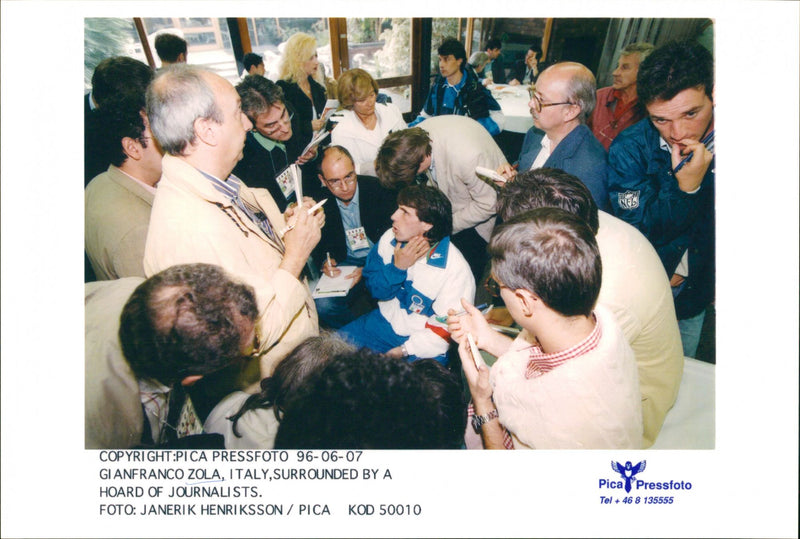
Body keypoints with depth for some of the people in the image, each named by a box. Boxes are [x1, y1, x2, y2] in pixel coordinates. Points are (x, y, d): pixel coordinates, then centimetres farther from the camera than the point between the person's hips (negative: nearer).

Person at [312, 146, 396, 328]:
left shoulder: (380, 189, -11)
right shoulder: (320, 202, -3)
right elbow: (319, 242, 14)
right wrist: (326, 260, -9)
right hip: (346, 263, 2)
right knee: (323, 306, -22)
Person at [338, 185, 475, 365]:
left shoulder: (456, 269, -22)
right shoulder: (390, 239, -8)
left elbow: (445, 327, -15)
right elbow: (376, 290, -2)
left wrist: (403, 351, -19)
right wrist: (397, 267, -22)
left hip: (422, 343, -4)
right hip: (385, 321, 5)